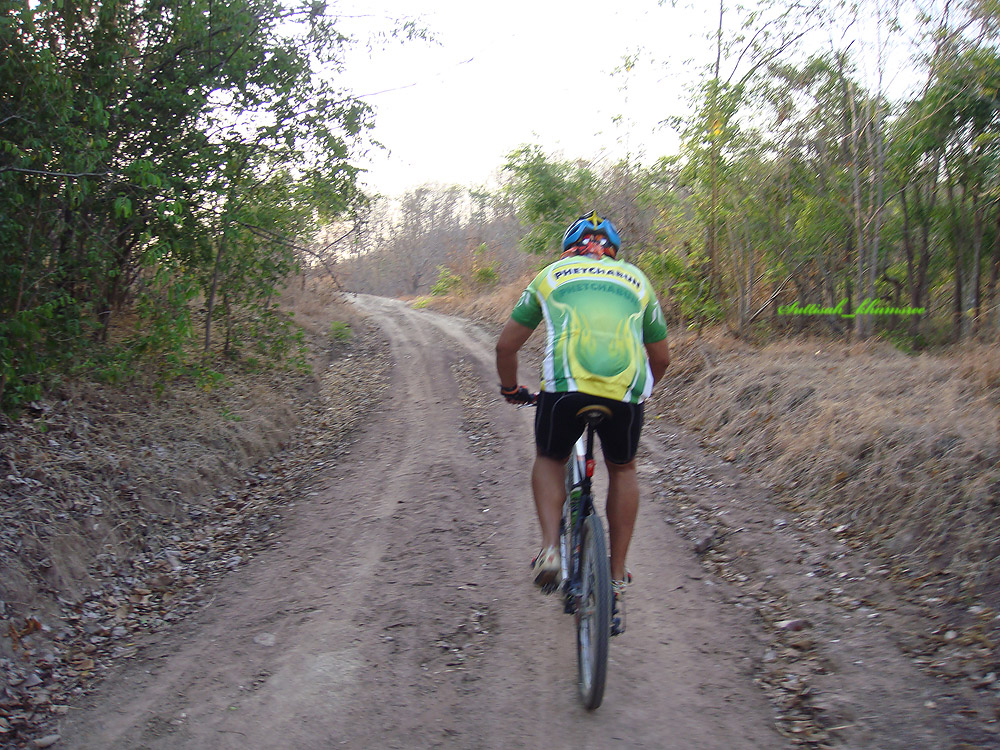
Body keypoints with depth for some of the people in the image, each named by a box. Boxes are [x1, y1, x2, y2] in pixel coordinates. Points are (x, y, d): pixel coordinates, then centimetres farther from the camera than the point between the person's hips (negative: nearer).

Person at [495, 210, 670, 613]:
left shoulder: (551, 274, 24)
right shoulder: (637, 279, 28)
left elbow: (506, 344, 23)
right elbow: (661, 357, 30)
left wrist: (511, 390, 39)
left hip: (566, 384, -1)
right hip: (626, 390, 2)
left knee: (549, 460, 26)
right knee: (623, 470, 27)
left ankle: (550, 548, 6)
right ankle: (617, 575, 27)